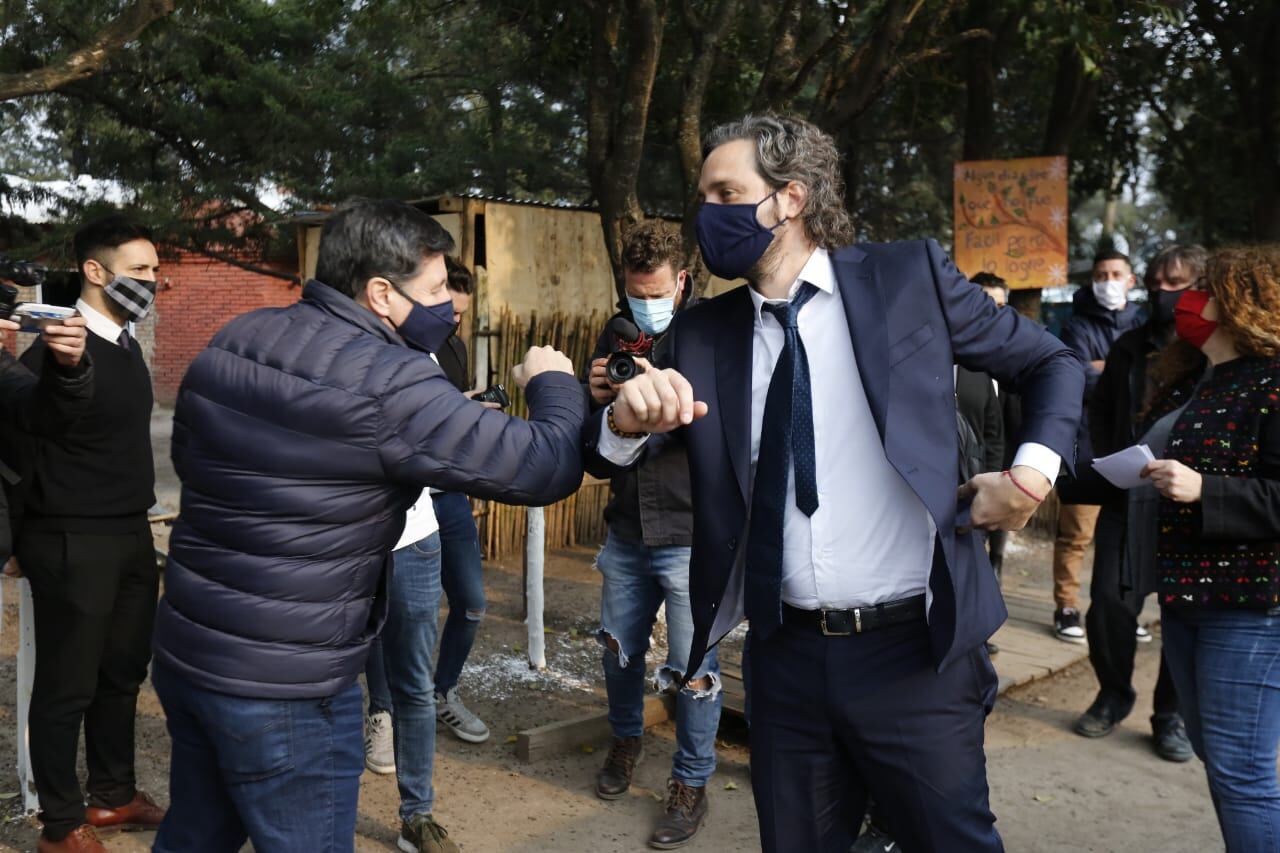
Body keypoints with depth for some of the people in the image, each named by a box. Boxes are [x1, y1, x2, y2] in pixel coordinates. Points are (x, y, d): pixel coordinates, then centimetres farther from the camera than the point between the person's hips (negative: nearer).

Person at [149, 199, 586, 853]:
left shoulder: (233, 340, 3)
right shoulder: (389, 384, -21)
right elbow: (549, 467, -18)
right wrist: (554, 383, 2)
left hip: (182, 650, 8)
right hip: (282, 683, -8)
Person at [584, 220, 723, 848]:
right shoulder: (617, 332, 7)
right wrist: (597, 396, -10)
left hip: (691, 533, -5)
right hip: (627, 529, 5)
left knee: (692, 668, 4)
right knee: (619, 649, 20)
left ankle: (692, 784, 24)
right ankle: (625, 738, 46)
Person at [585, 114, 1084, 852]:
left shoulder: (910, 278, -2)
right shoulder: (704, 332, 5)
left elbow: (1053, 364, 8)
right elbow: (610, 458, 2)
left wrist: (1034, 470, -8)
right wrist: (630, 418, -20)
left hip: (914, 652, -3)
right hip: (786, 658, 3)